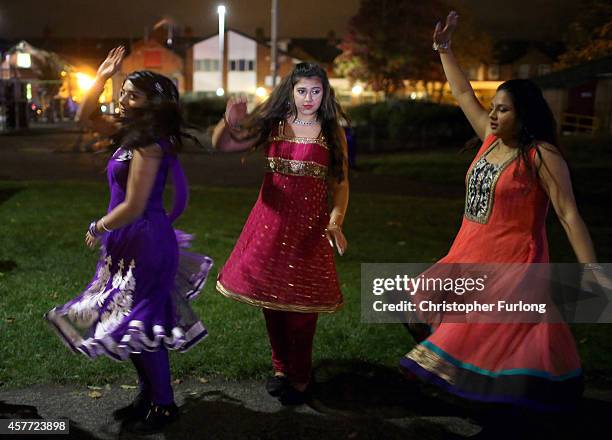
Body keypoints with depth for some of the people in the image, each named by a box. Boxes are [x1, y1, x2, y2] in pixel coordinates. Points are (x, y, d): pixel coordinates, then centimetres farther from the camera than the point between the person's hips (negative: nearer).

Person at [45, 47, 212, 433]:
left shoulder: (148, 143, -20)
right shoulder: (131, 133, 7)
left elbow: (133, 207, -22)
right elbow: (85, 116, 19)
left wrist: (97, 228, -7)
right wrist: (102, 77, 8)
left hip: (145, 243, -10)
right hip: (132, 242, 10)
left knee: (141, 327, 1)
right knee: (131, 325, 18)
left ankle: (164, 406, 17)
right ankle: (149, 396, 32)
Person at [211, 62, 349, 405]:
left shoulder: (332, 133, 2)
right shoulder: (271, 126, 3)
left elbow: (340, 183, 0)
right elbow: (222, 146, 5)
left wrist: (336, 222, -16)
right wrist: (230, 122, -16)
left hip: (311, 224, -2)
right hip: (272, 219, 2)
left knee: (303, 300, 0)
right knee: (270, 295, 9)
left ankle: (299, 376, 18)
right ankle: (281, 366, 29)